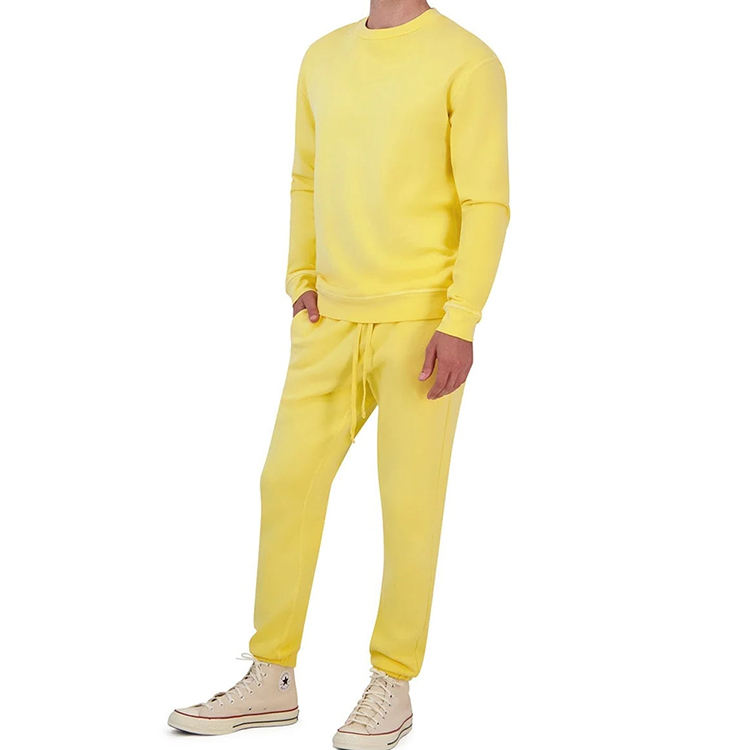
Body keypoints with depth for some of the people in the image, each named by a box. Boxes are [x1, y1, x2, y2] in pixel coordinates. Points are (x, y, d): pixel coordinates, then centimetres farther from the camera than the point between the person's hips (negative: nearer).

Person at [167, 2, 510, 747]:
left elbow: (487, 204, -10)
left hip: (424, 323, -5)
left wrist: (460, 325, -17)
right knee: (287, 482, 3)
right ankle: (270, 678, 14)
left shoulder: (469, 62, -6)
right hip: (332, 324, 6)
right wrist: (302, 286, 7)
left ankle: (392, 684, 14)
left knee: (409, 498, -1)